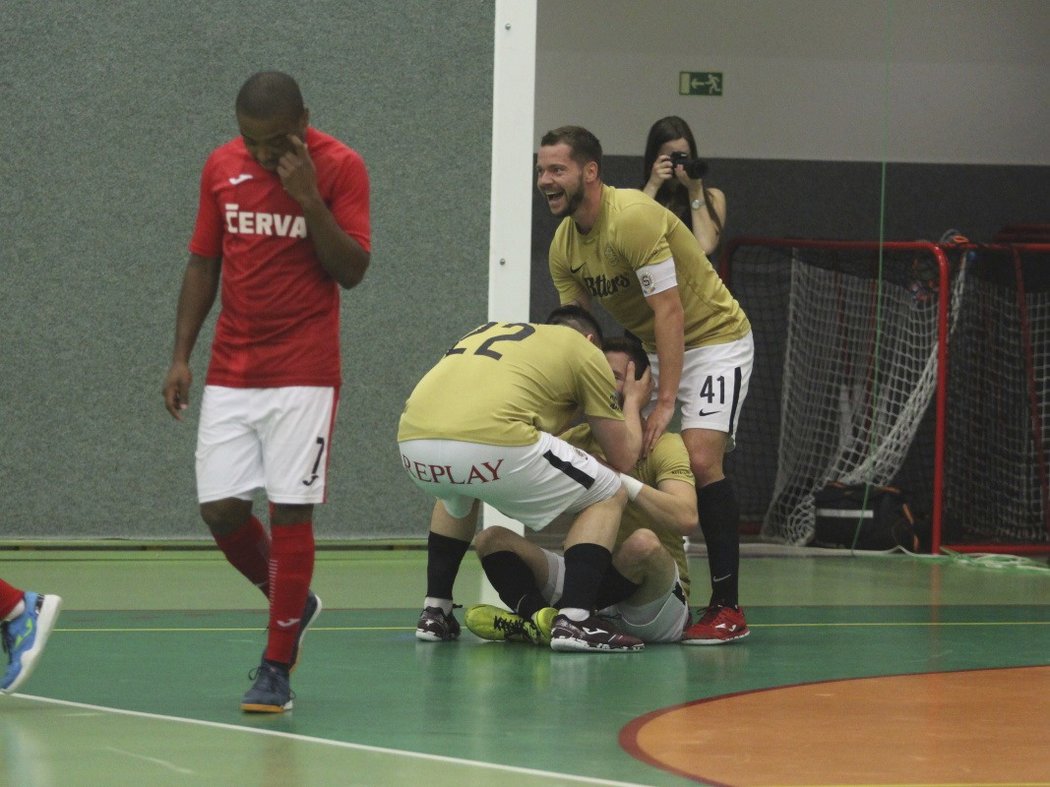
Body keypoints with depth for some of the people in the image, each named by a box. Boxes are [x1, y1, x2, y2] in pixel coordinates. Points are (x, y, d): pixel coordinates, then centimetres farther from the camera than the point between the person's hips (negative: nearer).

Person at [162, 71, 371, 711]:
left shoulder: (340, 167, -7)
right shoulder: (222, 167, 5)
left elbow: (352, 270, -12)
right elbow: (204, 263, 13)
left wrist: (309, 197, -22)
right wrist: (182, 355, 7)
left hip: (305, 374, -4)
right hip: (231, 371, 4)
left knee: (290, 510, -6)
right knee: (220, 508, -3)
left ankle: (276, 670, 2)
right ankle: (293, 604, 25)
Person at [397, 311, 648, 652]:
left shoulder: (490, 330, 36)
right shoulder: (584, 349, 21)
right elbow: (623, 456, 23)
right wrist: (633, 404, 45)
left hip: (412, 441, 6)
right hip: (489, 444, -6)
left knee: (456, 498, 42)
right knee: (608, 496, 16)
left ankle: (434, 612, 33)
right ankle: (573, 620, 1)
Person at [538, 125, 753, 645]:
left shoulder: (633, 217, -28)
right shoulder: (564, 243, -3)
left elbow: (669, 313, -29)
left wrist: (665, 401, -31)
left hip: (714, 339, -8)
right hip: (647, 347, 8)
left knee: (700, 459, -21)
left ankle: (727, 608, -16)